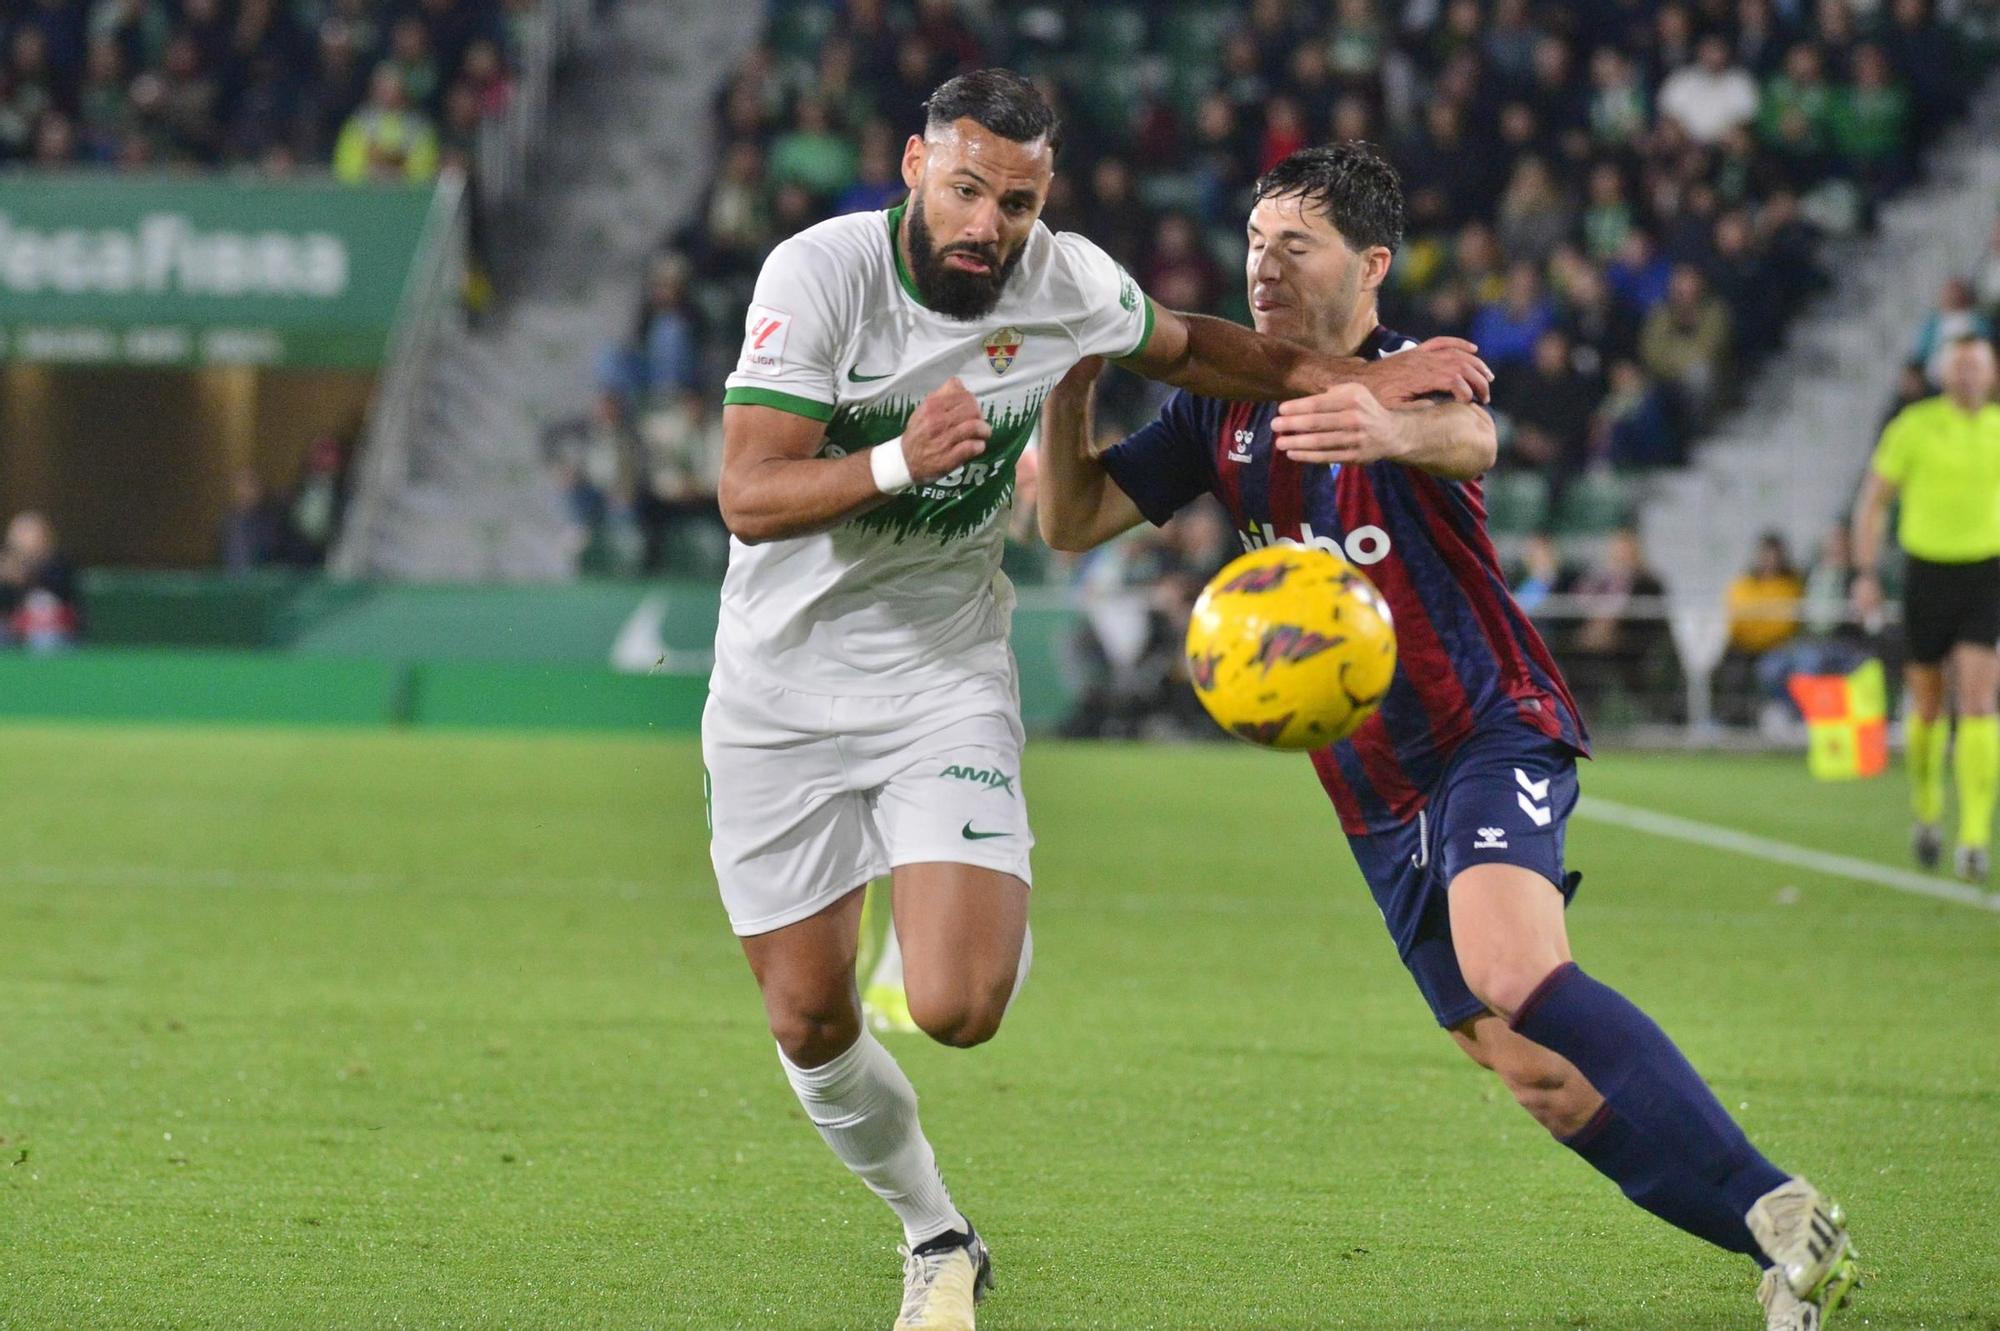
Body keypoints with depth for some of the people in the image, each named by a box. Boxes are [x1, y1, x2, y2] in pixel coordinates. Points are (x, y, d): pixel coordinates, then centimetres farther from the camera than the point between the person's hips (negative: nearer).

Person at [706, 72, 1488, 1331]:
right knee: (810, 1023, 4)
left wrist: (1367, 378, 7)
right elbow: (749, 495, -25)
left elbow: (1187, 345, 16)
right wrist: (898, 461, -41)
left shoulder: (1067, 282, -8)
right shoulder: (821, 273, -18)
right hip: (783, 690, -1)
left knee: (955, 1008, -19)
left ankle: (998, 916, 16)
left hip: (947, 675, 1)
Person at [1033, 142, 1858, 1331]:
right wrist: (1070, 387, -11)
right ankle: (1782, 1235, 8)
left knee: (1515, 977, -33)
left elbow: (1469, 437, -37)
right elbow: (1075, 520, 8)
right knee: (1535, 1074, -1)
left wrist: (1395, 430, -62)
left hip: (1492, 731, -7)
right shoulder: (1223, 407, 8)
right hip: (1378, 800, 7)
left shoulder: (1405, 376, -12)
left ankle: (1776, 1209, -28)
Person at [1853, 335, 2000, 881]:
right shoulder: (1914, 426, -3)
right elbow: (1873, 502, 1)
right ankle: (1926, 811, 36)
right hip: (1927, 574, 0)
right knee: (1927, 704, 10)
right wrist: (1867, 575, -7)